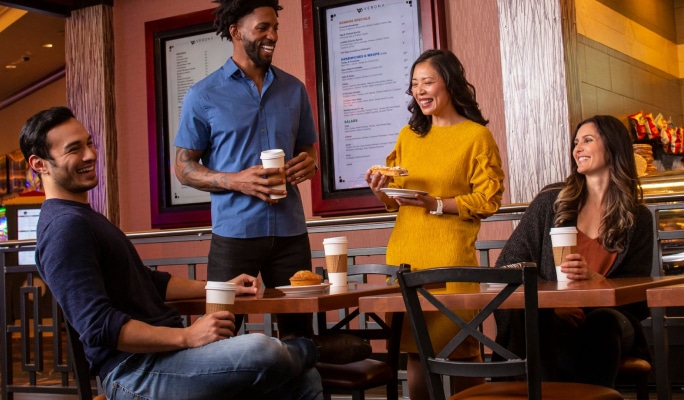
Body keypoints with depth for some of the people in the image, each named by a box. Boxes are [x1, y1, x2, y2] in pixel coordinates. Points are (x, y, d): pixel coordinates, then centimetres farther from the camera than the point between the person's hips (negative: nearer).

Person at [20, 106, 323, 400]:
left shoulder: (84, 218, 21)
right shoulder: (64, 226, -14)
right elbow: (99, 328, -22)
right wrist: (186, 336, -23)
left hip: (164, 352, 10)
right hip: (135, 372, -10)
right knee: (262, 351, -28)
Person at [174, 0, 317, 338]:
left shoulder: (294, 89, 11)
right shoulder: (203, 96, 0)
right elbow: (184, 168, 2)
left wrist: (309, 163, -4)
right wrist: (236, 181, -16)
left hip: (290, 231, 3)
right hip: (234, 233, -3)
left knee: (298, 331, 5)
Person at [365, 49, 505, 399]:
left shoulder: (477, 136, -1)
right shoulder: (408, 135, 15)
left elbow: (488, 200, -7)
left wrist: (436, 205, -18)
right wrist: (382, 191, -5)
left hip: (451, 255, -4)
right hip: (404, 252, 5)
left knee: (459, 347, 1)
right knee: (414, 346, 8)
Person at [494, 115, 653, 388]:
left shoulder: (638, 219, 10)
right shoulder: (551, 201, 8)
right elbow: (508, 264, 5)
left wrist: (592, 277, -14)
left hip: (606, 317, 1)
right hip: (552, 318, -1)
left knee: (603, 325, -34)